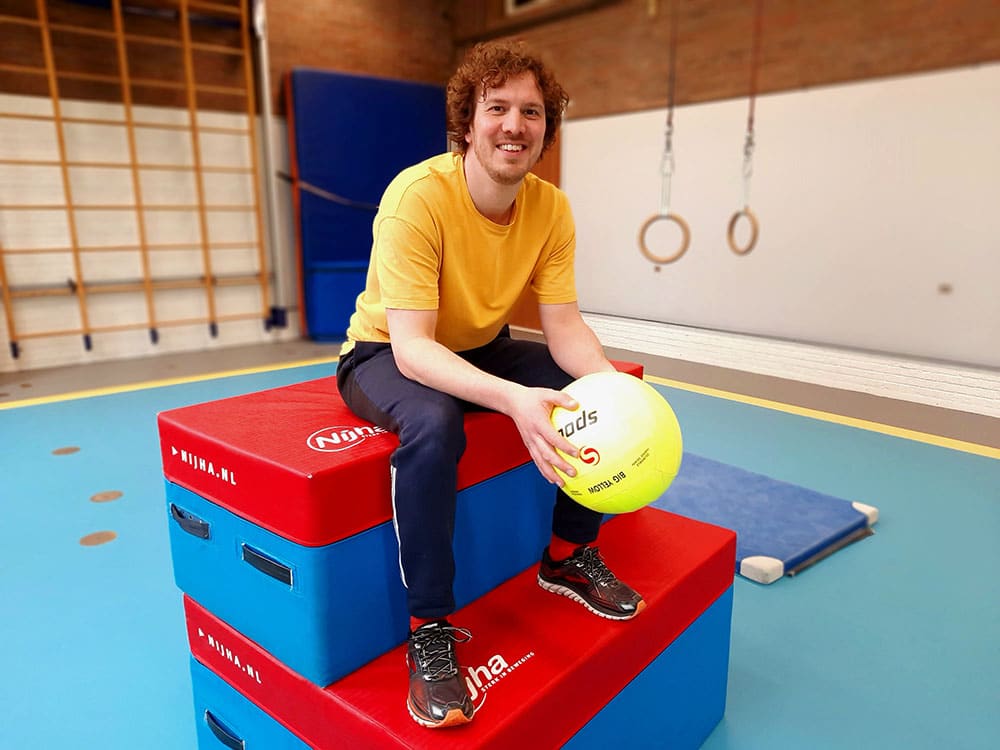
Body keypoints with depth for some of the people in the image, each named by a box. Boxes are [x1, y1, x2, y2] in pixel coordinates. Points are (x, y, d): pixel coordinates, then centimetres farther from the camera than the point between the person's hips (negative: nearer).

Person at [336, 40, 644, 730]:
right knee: (434, 424, -38)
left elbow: (564, 324, -12)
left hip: (482, 350, 6)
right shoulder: (418, 196, -26)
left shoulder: (551, 208, -9)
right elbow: (412, 346, -33)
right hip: (387, 356, -5)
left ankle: (569, 556, 9)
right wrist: (513, 399, -49)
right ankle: (430, 630, -19)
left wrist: (609, 382, -34)